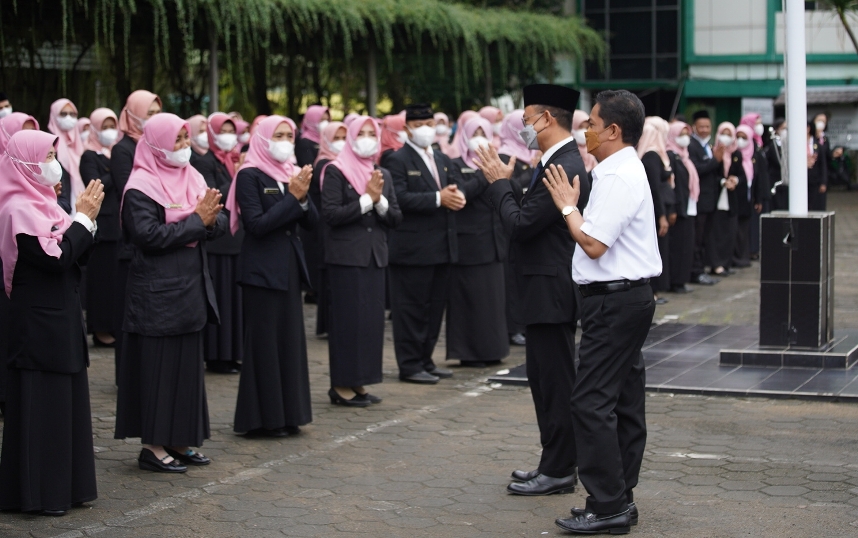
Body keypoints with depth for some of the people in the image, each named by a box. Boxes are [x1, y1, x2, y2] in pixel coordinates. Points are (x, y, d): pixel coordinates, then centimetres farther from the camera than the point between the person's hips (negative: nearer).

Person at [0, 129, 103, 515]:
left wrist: (86, 218, -3)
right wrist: (83, 218, -14)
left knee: (65, 399, 13)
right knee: (40, 402, -2)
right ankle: (37, 493, 6)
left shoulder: (39, 203, 12)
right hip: (38, 321, -9)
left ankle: (66, 484, 22)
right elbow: (55, 259, -23)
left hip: (60, 317, 9)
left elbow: (76, 254, 12)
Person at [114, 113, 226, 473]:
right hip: (157, 292, -8)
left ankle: (179, 441, 20)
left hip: (191, 288, 8)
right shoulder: (141, 188, -12)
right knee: (158, 366, -2)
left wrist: (211, 219, -17)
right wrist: (196, 221, -18)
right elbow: (149, 235, -22)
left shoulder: (192, 178, 10)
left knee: (188, 365, 11)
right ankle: (152, 446, 6)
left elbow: (220, 223, 6)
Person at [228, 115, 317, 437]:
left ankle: (286, 413, 17)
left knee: (289, 340, 9)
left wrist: (303, 195, -12)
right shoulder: (250, 176, -8)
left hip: (289, 267, 7)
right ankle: (261, 419, 6)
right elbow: (256, 224, -18)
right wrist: (292, 197, -17)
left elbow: (312, 222, 6)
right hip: (262, 269, -7)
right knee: (264, 342, -2)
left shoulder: (292, 174, 11)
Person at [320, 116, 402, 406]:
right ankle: (341, 385, 3)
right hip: (346, 256, -6)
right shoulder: (335, 171, -4)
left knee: (372, 319, 6)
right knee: (347, 319, -5)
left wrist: (379, 200, -9)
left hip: (375, 256, 6)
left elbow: (396, 218, 9)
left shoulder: (383, 175, 13)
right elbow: (331, 214, -14)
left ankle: (359, 382, 14)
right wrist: (366, 199, -13)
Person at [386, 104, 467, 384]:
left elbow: (458, 187, 12)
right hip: (413, 248, -8)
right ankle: (410, 365, 3)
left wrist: (457, 195, -12)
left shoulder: (443, 160, 18)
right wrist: (438, 199, -22)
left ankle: (425, 360, 21)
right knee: (412, 308, -2)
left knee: (435, 306, 12)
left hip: (442, 246, 8)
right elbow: (400, 198, -18)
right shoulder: (397, 160, -6)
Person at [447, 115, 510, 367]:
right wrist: (485, 175, -22)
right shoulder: (456, 166, -1)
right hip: (468, 241, -5)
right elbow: (460, 194, -19)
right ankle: (468, 352, 3)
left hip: (493, 242, 5)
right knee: (470, 298, -3)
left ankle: (490, 350, 14)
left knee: (493, 296, 6)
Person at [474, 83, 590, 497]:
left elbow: (521, 224, -20)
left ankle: (559, 471, 5)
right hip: (543, 290, 11)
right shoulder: (556, 162, 13)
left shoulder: (564, 168, -20)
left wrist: (499, 183, -10)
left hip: (551, 291, -11)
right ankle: (554, 463, 25)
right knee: (545, 380, 16)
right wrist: (504, 182, 7)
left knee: (556, 382, -3)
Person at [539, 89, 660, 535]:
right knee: (624, 401, 13)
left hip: (614, 300, -11)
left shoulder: (619, 178, -17)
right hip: (626, 297, 11)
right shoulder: (623, 171, 15)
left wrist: (568, 206, -9)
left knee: (592, 400, -9)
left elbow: (594, 244, -21)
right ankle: (619, 498, 21)